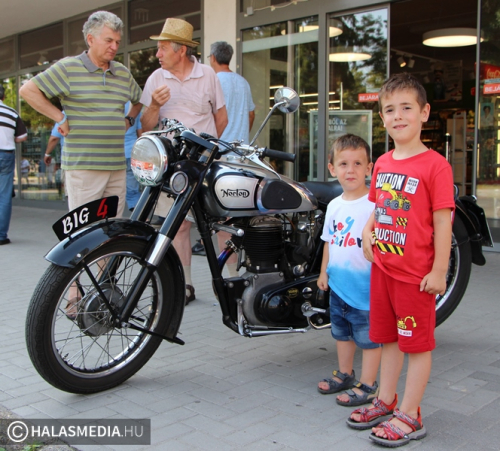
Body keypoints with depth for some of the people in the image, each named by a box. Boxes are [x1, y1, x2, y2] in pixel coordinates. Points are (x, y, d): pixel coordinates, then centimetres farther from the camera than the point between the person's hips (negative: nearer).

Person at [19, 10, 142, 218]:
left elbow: (139, 100, 33)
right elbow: (27, 90, -4)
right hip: (83, 165, -6)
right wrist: (60, 118, -6)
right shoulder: (68, 68, -2)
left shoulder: (123, 73, 15)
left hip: (117, 166, 6)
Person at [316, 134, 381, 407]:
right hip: (338, 285, 7)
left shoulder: (374, 204, -15)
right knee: (342, 332, 22)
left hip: (366, 287, -7)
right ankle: (345, 375, 40)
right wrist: (324, 271, 15)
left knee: (368, 337, 6)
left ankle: (368, 386, 20)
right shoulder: (334, 205, 7)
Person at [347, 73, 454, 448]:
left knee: (418, 343, 7)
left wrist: (439, 270, -15)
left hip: (416, 273, -7)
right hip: (382, 267, 7)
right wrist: (367, 231, 2)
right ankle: (386, 401, 34)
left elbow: (442, 221, -15)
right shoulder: (382, 163, 7)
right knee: (388, 338, 19)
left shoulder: (435, 165, -14)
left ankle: (410, 415, 19)